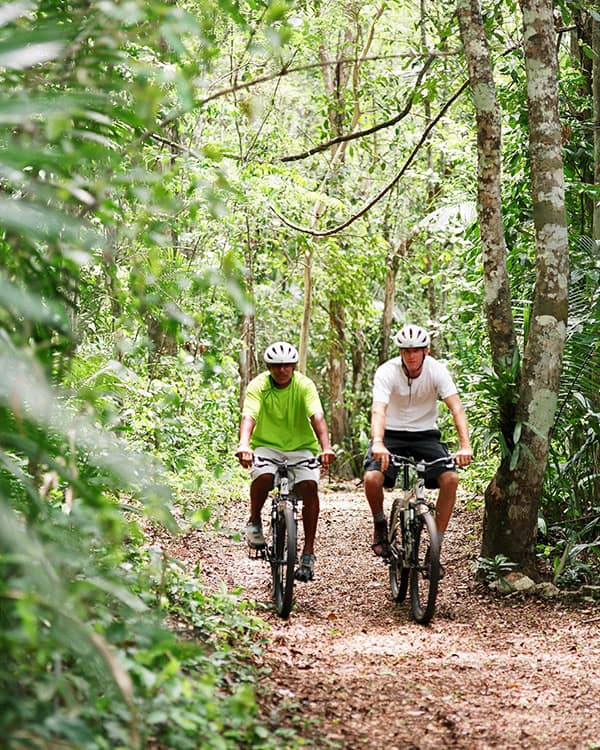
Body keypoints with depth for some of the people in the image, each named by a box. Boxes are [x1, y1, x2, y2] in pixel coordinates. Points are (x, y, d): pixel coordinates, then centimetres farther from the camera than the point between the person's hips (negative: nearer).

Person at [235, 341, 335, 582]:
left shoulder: (304, 385, -14)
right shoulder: (258, 386, -14)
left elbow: (317, 417, -28)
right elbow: (249, 417, -30)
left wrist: (326, 448, -45)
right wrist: (244, 445, -50)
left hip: (301, 447, 1)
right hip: (267, 445, -1)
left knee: (309, 487, -23)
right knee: (264, 476, -33)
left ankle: (308, 553, -17)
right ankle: (254, 521, -4)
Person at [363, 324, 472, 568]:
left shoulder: (437, 370, -15)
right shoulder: (387, 372, -19)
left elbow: (456, 407, -24)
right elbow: (378, 410, -32)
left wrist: (465, 446, -39)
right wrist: (378, 444, -51)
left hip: (425, 434, 1)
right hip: (392, 434, -1)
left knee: (451, 478, -22)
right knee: (372, 478, -27)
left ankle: (435, 544, -10)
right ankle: (380, 524, 5)